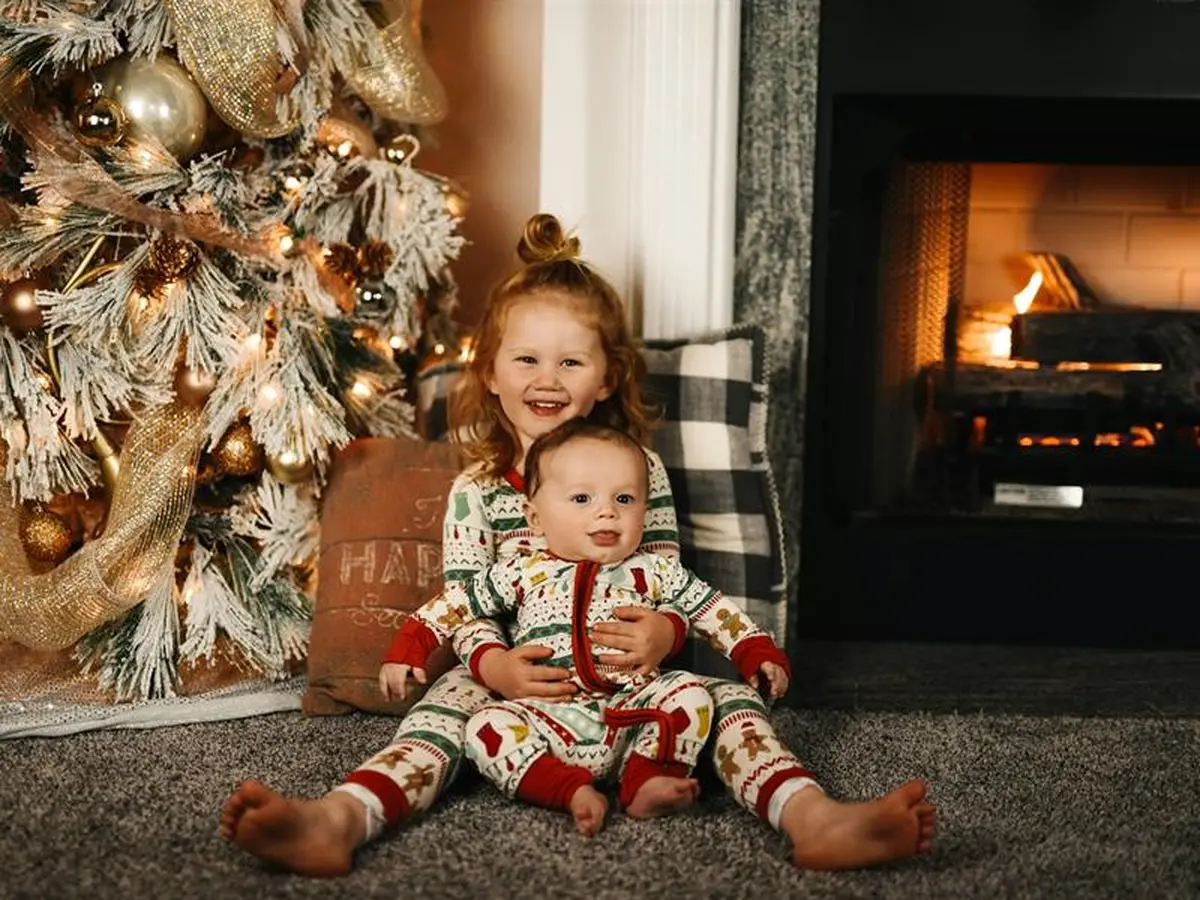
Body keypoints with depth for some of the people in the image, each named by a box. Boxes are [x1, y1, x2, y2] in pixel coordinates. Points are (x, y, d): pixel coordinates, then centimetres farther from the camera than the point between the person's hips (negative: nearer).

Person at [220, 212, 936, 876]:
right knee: (451, 699, -28)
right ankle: (337, 819, -50)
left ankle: (812, 817, -44)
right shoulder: (475, 491, 5)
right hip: (516, 680, -1)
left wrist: (665, 632, -20)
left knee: (724, 691, -22)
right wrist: (493, 663, -24)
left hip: (628, 681, 1)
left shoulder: (640, 470, 7)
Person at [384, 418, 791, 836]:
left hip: (635, 718, 1)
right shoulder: (522, 574, 7)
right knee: (486, 725, -25)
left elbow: (714, 610, 16)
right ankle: (571, 790, -34)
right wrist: (408, 648, 7)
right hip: (550, 721, -1)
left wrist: (758, 653, 6)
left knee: (689, 692, -21)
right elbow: (456, 603, 15)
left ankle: (646, 779, -29)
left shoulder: (655, 573, 9)